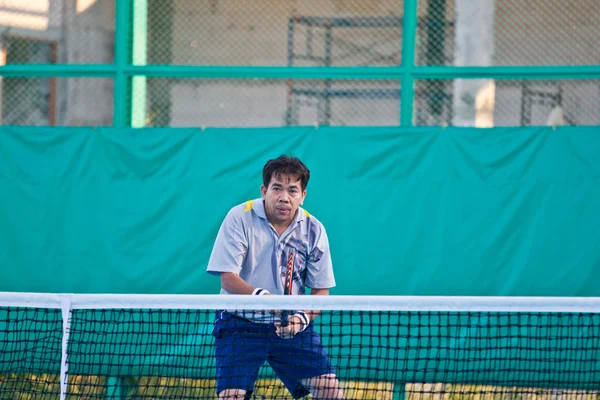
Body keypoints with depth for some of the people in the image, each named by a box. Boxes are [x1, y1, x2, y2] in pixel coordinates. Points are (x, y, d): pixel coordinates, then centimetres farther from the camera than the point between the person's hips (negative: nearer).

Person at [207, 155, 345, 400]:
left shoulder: (313, 230, -3)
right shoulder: (240, 218, -12)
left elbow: (320, 290, 0)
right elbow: (228, 279, -17)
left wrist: (302, 318, -20)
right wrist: (261, 296, -35)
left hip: (291, 326, 3)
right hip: (240, 324, -3)